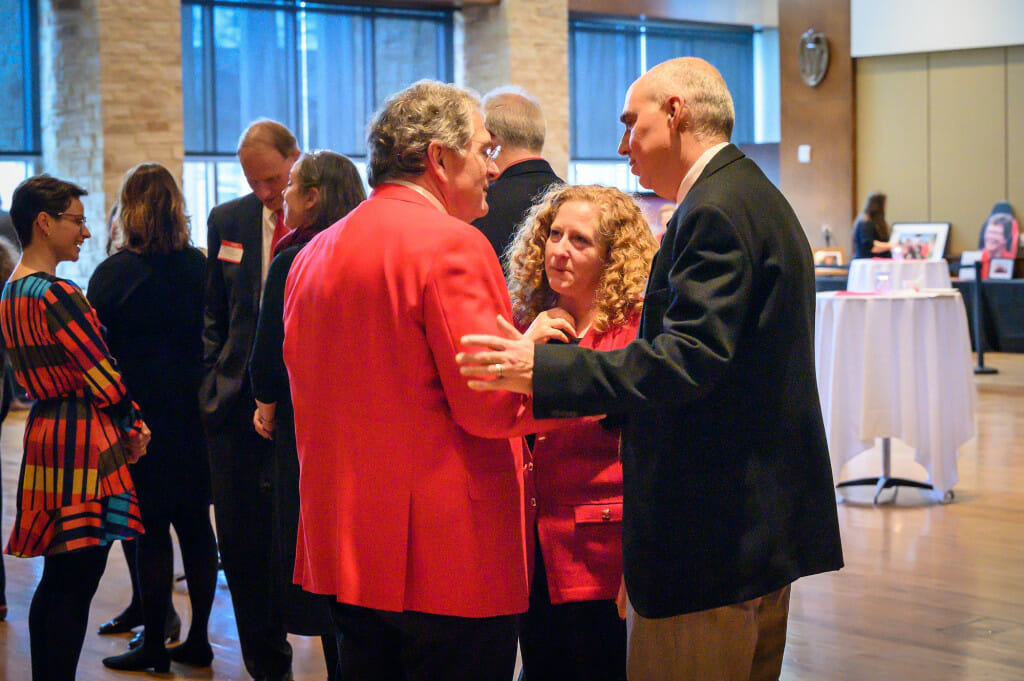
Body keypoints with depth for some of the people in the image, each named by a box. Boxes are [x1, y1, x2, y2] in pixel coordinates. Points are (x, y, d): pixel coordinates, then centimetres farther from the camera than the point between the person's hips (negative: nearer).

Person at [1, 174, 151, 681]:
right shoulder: (56, 295, -17)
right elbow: (101, 375, -15)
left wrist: (123, 422, 8)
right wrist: (133, 426, 1)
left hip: (43, 431, 9)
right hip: (84, 441, -9)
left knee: (57, 578, 15)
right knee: (78, 581, -4)